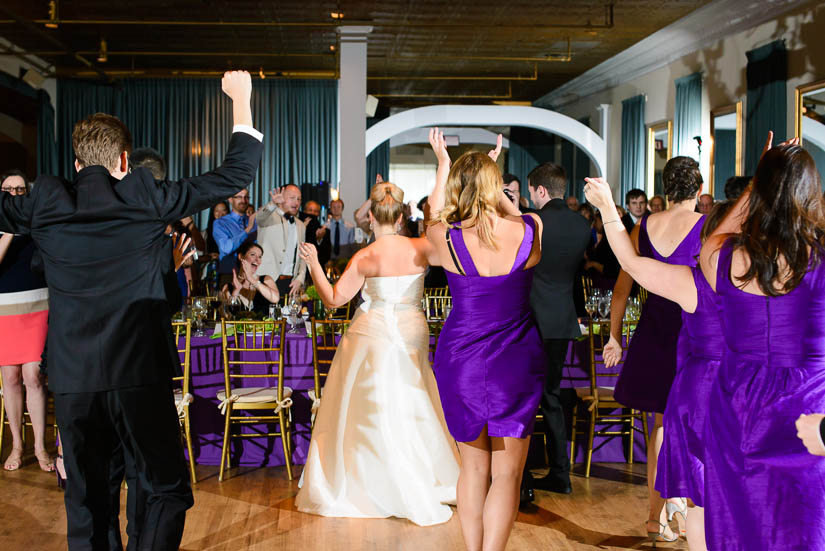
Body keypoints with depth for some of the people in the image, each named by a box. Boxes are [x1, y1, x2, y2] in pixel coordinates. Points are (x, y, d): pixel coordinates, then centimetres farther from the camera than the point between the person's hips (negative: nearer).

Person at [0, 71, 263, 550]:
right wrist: (241, 100, 7)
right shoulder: (144, 197, -5)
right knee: (169, 491, 7)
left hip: (72, 380, 4)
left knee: (85, 502, 14)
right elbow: (237, 173, -3)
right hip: (140, 374, -4)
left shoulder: (45, 203, 3)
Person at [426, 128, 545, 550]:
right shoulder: (531, 230, -8)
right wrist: (489, 171, 28)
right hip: (516, 362, 0)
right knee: (507, 473, 9)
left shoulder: (445, 236, -10)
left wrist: (444, 163, 25)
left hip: (461, 362, 1)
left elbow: (436, 213, 15)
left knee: (474, 468, 16)